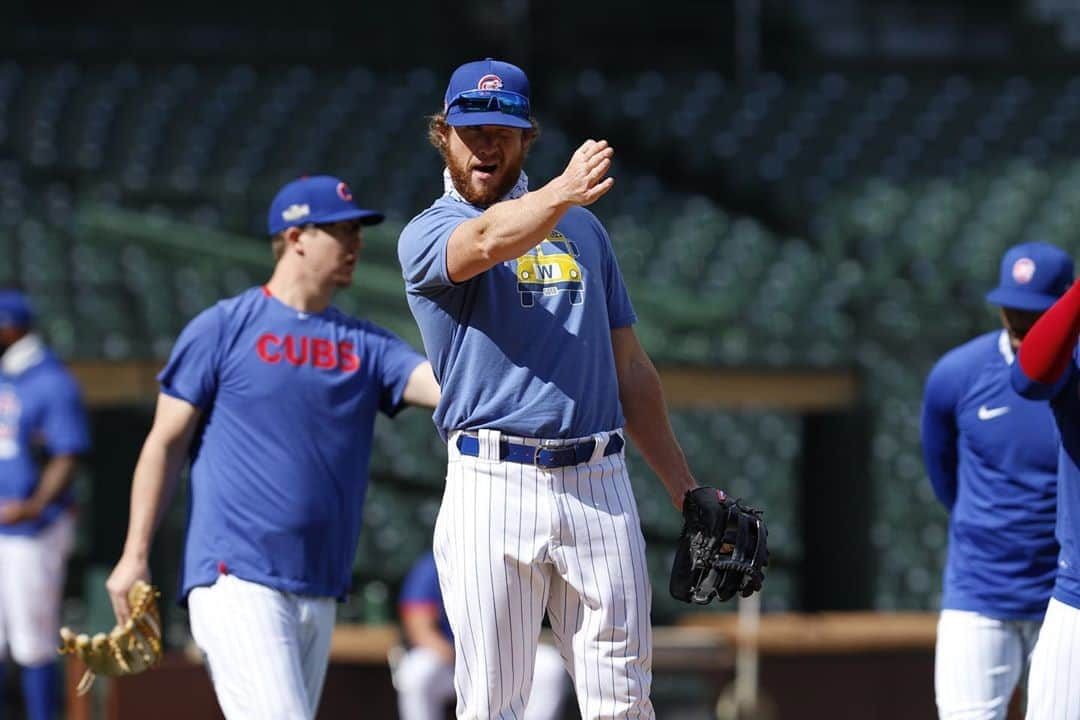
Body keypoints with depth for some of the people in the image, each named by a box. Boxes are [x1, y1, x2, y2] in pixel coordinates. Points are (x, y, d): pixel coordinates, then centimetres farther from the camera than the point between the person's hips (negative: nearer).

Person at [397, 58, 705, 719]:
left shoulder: (583, 228, 19)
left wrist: (683, 486, 17)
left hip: (599, 483, 4)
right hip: (492, 485, -3)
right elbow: (488, 243, -22)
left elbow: (630, 366, 22)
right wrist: (562, 194, -41)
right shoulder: (426, 236, 4)